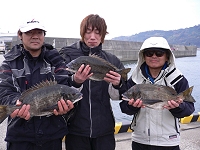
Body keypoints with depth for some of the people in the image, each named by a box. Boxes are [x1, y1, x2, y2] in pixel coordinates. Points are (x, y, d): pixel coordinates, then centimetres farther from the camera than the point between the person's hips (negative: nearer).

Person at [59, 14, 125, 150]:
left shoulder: (112, 60, 4)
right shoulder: (68, 56, -2)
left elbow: (115, 96, 1)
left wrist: (116, 84, -21)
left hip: (104, 129, 2)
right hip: (76, 128, -1)